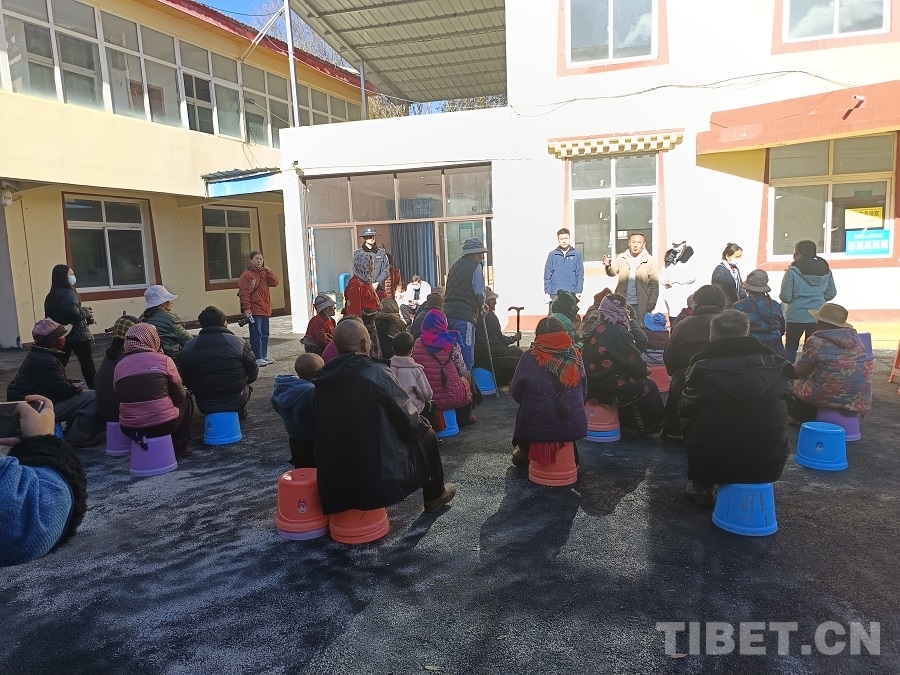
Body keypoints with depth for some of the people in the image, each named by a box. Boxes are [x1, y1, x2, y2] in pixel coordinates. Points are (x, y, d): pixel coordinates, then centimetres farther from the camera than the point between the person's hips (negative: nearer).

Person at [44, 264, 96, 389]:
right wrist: (86, 312, -15)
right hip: (78, 336, -7)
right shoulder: (68, 293, -16)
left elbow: (50, 317, 15)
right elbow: (72, 312, -33)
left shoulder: (51, 296, 10)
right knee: (87, 364, 5)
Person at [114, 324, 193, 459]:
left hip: (129, 429, 4)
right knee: (186, 401, 25)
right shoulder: (164, 360, -7)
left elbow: (120, 397, 9)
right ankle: (178, 447, 22)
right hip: (163, 425, -4)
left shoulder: (119, 366, 2)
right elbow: (179, 396, 0)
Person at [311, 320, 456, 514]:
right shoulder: (376, 373, -19)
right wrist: (423, 424, 11)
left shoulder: (324, 378, -2)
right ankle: (434, 495, 38)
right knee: (426, 435, 20)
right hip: (380, 473, -6)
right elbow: (409, 422, -13)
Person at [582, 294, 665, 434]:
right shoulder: (616, 331, -16)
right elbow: (633, 360, -14)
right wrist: (645, 369, 6)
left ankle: (626, 423, 32)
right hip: (609, 387, -8)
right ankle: (649, 426, 21)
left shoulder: (597, 330, 8)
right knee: (649, 386, 9)